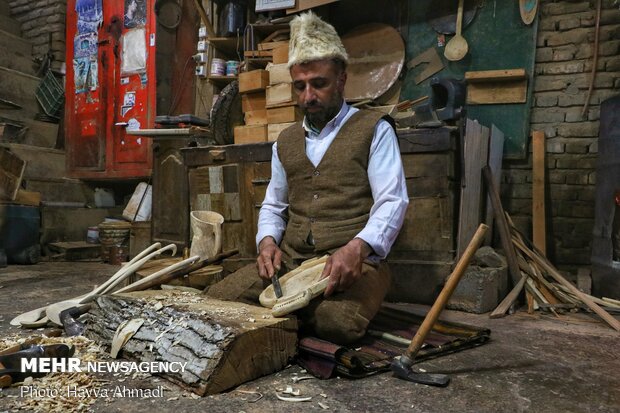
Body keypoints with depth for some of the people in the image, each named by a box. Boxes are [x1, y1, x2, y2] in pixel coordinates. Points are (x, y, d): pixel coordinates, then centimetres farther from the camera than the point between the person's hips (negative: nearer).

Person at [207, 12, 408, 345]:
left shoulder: (373, 130, 4)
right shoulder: (285, 141, 20)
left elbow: (392, 202, -7)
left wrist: (357, 247, -25)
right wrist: (267, 240, 1)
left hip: (354, 263, -3)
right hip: (288, 260, 4)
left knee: (335, 323, -34)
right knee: (215, 302, -16)